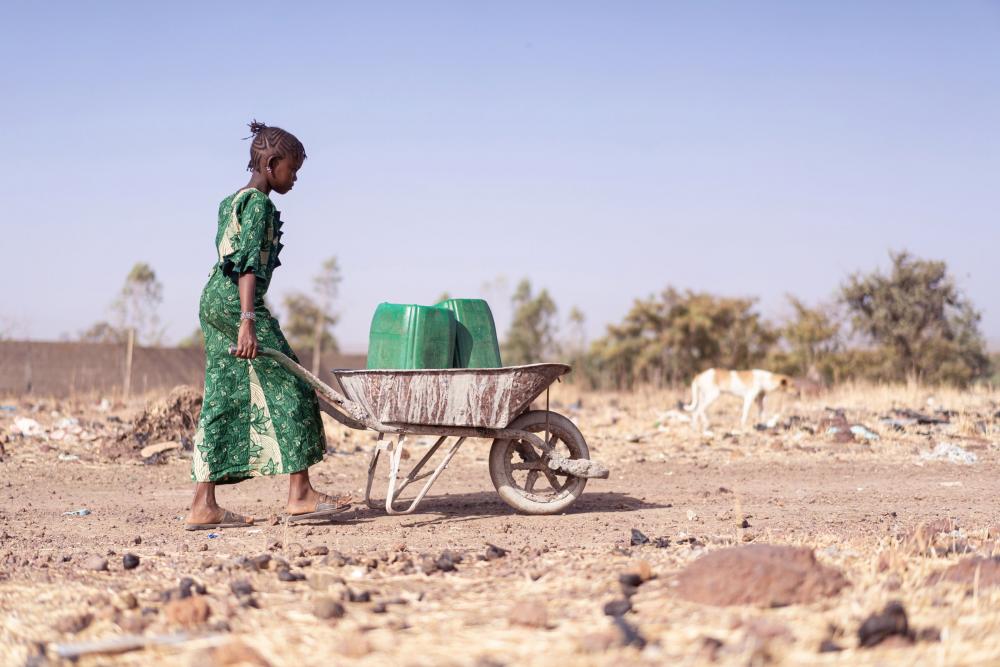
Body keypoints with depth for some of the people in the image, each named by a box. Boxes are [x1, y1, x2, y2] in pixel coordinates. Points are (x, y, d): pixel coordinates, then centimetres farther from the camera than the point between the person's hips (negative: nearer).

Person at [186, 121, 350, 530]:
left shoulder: (230, 202, 21)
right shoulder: (259, 203, -9)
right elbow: (248, 264, -19)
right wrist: (248, 321, -27)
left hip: (214, 300, 10)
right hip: (237, 301, -10)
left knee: (223, 400, 6)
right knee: (287, 389, -4)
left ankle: (203, 506, 3)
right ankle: (300, 495, -2)